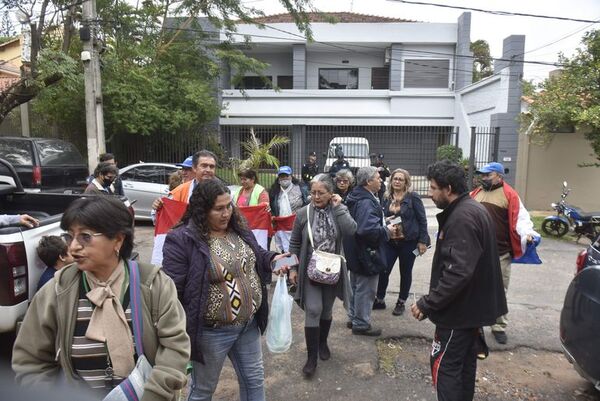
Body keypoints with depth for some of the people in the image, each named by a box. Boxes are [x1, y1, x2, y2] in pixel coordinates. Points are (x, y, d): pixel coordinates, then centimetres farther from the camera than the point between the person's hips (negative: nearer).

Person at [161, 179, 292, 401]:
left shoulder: (239, 228, 1)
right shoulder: (182, 239, -20)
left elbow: (257, 256, 16)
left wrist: (273, 260, -5)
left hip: (249, 324, 6)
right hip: (211, 332, -5)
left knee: (254, 380, 22)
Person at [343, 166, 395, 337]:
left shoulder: (356, 198, 8)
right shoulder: (367, 202, -25)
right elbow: (368, 230, -35)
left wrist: (383, 225, 12)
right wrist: (386, 230, -18)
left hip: (355, 252, 10)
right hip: (366, 253, -10)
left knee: (356, 286, 22)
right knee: (366, 290, 5)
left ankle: (354, 317, 37)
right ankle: (361, 324, 18)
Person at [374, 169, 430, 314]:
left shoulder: (413, 197, -7)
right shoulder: (386, 198, 4)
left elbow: (422, 220, -6)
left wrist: (422, 241, -10)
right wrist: (385, 221, -6)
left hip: (408, 242, -3)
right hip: (390, 241, 3)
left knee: (405, 273, 10)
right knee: (383, 270, 1)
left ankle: (401, 302, 26)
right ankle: (380, 300, 20)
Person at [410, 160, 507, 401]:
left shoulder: (462, 218, -24)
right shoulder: (472, 210, 9)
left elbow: (458, 272, -32)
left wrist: (427, 304, -25)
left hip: (460, 308, -10)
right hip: (473, 305, 10)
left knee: (444, 365, 1)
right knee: (465, 363, 21)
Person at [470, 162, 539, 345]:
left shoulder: (510, 195, -5)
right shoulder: (475, 194, 9)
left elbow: (520, 218, -11)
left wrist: (527, 233, -29)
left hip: (500, 253, -4)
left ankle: (499, 327, 23)